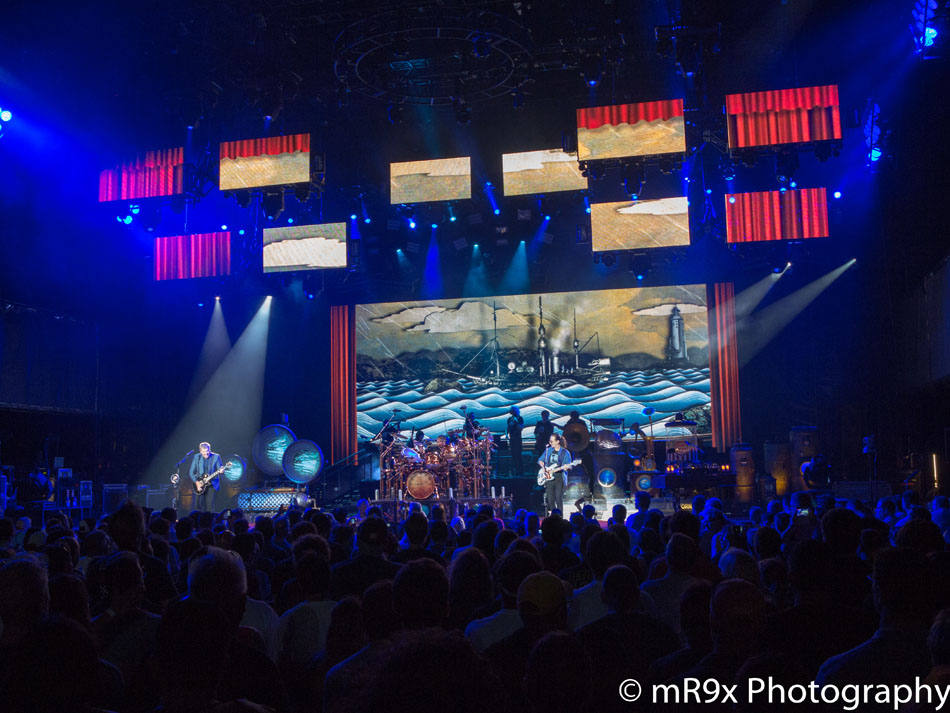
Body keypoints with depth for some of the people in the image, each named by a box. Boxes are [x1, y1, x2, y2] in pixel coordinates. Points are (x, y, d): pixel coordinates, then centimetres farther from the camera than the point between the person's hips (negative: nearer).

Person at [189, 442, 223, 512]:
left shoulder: (216, 457, -2)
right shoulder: (196, 457, 2)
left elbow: (220, 469, -2)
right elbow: (191, 472, 4)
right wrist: (196, 482, -8)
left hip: (211, 484, -2)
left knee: (210, 505, -8)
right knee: (198, 503, -4)